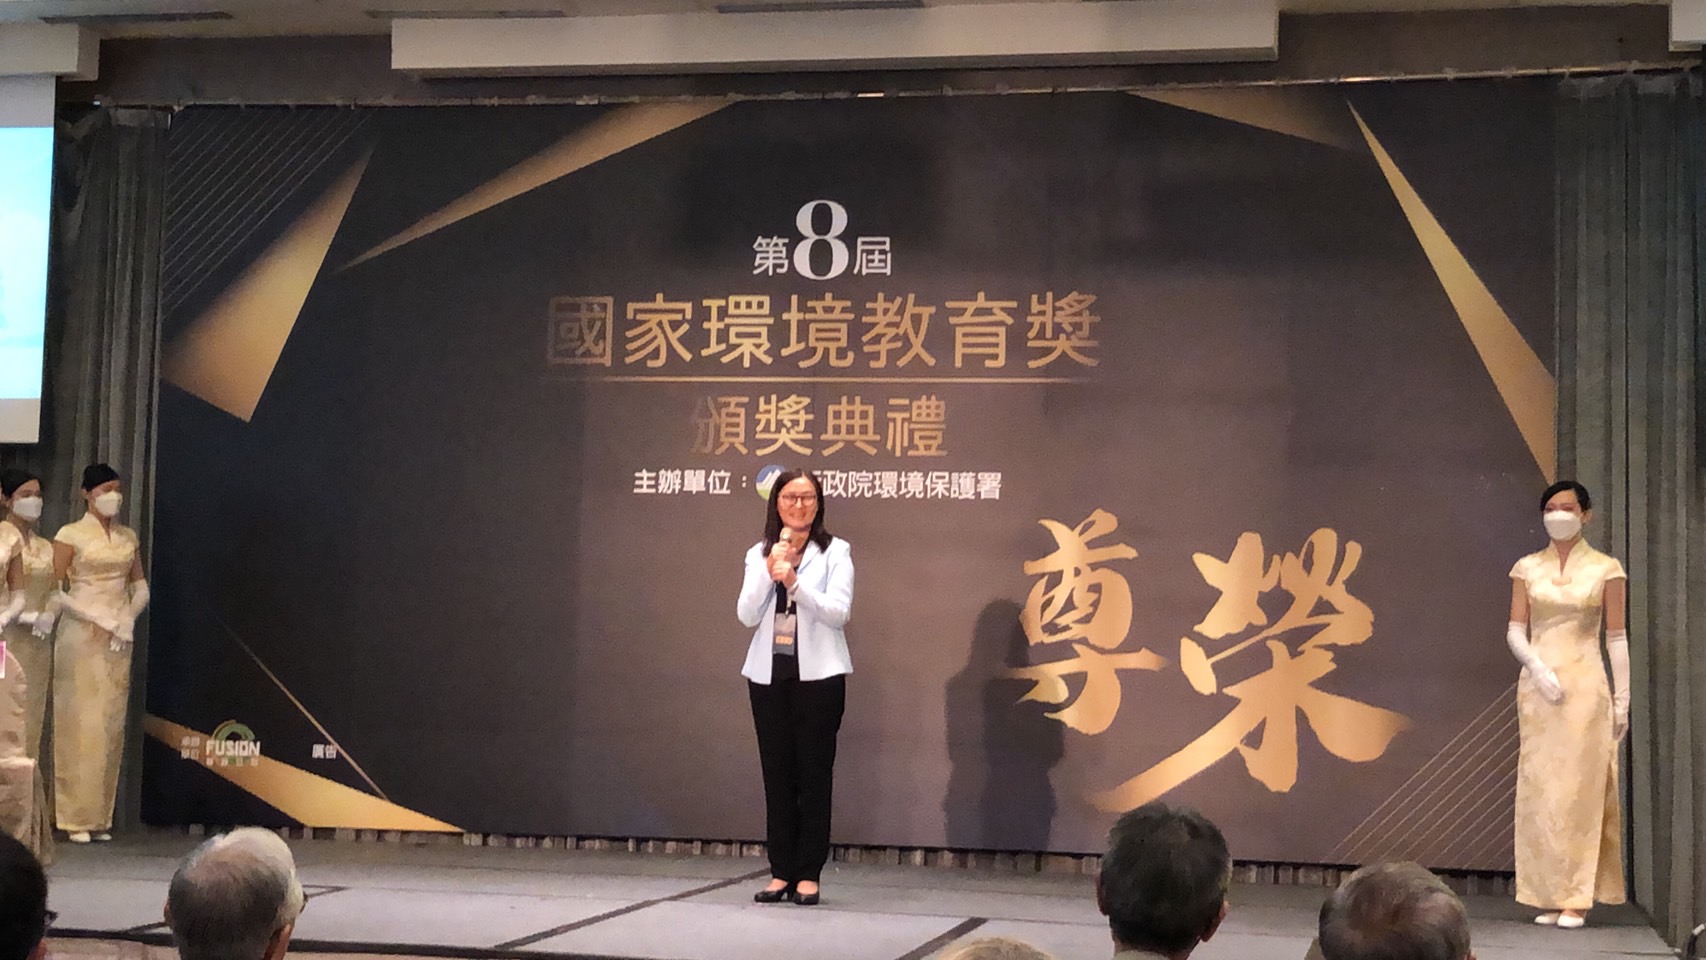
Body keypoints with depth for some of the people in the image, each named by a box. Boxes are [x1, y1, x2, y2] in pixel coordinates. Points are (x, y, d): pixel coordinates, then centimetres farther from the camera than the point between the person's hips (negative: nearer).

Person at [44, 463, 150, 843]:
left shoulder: (128, 537, 13)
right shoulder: (70, 535, -2)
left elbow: (140, 586, 17)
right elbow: (54, 587, -7)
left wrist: (128, 618, -1)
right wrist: (99, 618, -13)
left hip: (119, 638, 5)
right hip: (81, 636, -4)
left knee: (111, 725, 3)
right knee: (80, 724, -6)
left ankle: (100, 815, 8)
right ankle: (75, 817, -2)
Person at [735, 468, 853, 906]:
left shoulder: (835, 551, 1)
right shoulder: (759, 554, 10)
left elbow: (839, 611, -9)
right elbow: (746, 615, 0)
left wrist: (795, 582, -21)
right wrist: (770, 571, -13)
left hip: (817, 673, -3)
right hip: (768, 674, 3)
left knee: (814, 773, -1)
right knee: (777, 773, 5)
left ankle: (809, 874, 3)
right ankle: (781, 872, 9)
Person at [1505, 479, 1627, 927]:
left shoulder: (1606, 569, 1)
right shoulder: (1527, 568, 8)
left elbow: (1617, 637, 1)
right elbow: (1515, 631, 5)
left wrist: (1622, 697, -2)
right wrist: (1539, 669, -12)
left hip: (1585, 684, -3)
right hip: (1536, 685, 3)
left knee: (1579, 788, -4)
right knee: (1539, 789, 2)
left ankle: (1577, 898, -1)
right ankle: (1550, 895, 7)